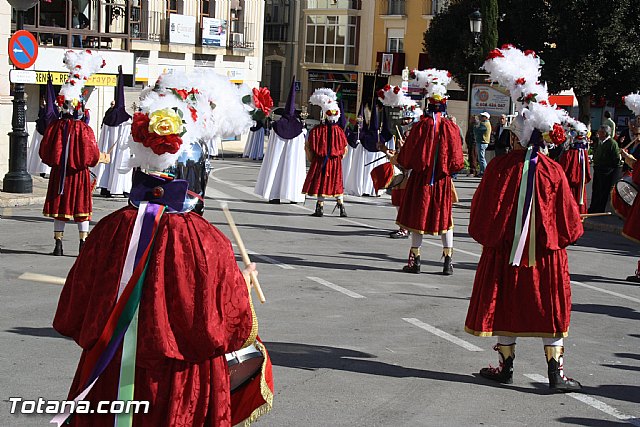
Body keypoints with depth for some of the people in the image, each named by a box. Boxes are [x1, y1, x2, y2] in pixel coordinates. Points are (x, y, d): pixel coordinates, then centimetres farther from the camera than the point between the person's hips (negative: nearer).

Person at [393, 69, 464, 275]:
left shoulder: (421, 126, -11)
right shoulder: (451, 128, -4)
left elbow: (407, 157, -6)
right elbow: (457, 161, -1)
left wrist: (396, 160, 13)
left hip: (421, 179, -2)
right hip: (443, 181, 2)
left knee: (418, 217, 6)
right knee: (444, 218, 10)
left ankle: (415, 259, 6)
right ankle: (448, 261, 6)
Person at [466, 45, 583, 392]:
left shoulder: (501, 167, -10)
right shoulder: (554, 172, -8)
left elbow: (482, 211, -2)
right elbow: (569, 221, -1)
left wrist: (487, 238, 13)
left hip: (506, 250, 0)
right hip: (547, 254, 1)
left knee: (506, 305, 12)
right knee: (550, 308, 8)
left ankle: (505, 366, 19)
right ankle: (555, 372, 6)